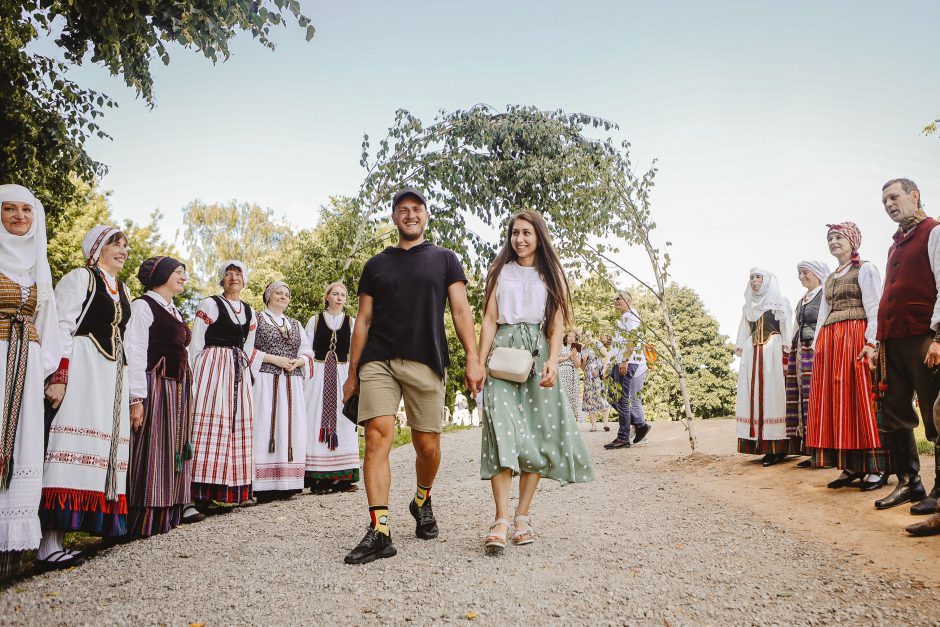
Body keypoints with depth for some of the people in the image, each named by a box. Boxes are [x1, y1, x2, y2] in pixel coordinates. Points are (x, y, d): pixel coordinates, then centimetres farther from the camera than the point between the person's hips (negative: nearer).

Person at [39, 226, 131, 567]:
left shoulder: (123, 290, 23)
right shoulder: (80, 277, 2)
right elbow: (62, 328, -8)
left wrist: (134, 393, 20)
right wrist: (59, 376, -20)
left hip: (112, 374, 8)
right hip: (81, 367, -8)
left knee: (102, 445, 4)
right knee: (71, 445, -14)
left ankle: (58, 537, 10)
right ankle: (49, 542, -14)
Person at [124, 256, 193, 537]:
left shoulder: (176, 313, 21)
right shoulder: (143, 306, -4)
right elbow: (135, 353, -13)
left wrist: (185, 391, 15)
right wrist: (137, 398, -20)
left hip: (179, 390, 8)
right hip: (155, 387, -8)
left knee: (172, 454, 9)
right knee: (150, 453, -6)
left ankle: (164, 518, 16)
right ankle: (142, 522, 1)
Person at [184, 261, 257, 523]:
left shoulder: (250, 313, 17)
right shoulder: (209, 305, 2)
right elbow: (195, 345, -1)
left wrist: (245, 373, 14)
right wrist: (193, 379, -5)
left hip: (238, 373, 6)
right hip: (212, 368, -6)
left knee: (236, 429, 2)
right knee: (208, 427, -13)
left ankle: (220, 496, 7)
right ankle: (194, 498, -14)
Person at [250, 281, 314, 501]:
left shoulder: (296, 325, 22)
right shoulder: (257, 319, 5)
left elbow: (307, 351, 20)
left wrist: (298, 361, -2)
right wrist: (273, 359, -13)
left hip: (292, 384, 5)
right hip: (265, 382, -5)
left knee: (290, 428, 0)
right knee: (265, 427, -9)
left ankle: (286, 482, 3)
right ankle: (264, 485, -9)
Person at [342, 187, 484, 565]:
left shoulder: (444, 259, 14)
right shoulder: (376, 264, 18)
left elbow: (460, 311, 6)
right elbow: (363, 320, 16)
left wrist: (472, 358, -7)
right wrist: (352, 373, 11)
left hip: (425, 363, -1)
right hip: (378, 361, 1)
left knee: (427, 445, 2)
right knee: (378, 436, -13)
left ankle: (422, 501, 32)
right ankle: (379, 532, -12)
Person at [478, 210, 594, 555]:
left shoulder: (551, 275, 14)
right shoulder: (499, 272, 15)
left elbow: (557, 323, 4)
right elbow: (489, 319, 8)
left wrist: (553, 361, -12)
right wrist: (480, 362, -3)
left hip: (538, 352, 1)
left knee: (538, 433, -4)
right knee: (502, 429, -14)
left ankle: (522, 515, 4)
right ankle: (501, 520, -19)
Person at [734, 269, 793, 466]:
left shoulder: (779, 301, 5)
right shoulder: (748, 305, 20)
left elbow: (787, 328, -3)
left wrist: (786, 352, -13)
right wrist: (739, 348, 8)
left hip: (773, 350, -5)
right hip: (752, 352, 5)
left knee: (773, 394, -9)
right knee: (754, 396, -1)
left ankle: (778, 447, -8)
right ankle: (763, 445, 1)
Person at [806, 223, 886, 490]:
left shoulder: (865, 269, 3)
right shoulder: (830, 278, 24)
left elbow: (874, 307, -7)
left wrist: (871, 342, -18)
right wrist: (818, 345, 12)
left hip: (856, 337, -7)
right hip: (829, 341, 7)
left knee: (860, 399, -9)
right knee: (833, 402, 1)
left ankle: (876, 467, -4)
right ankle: (851, 467, 6)